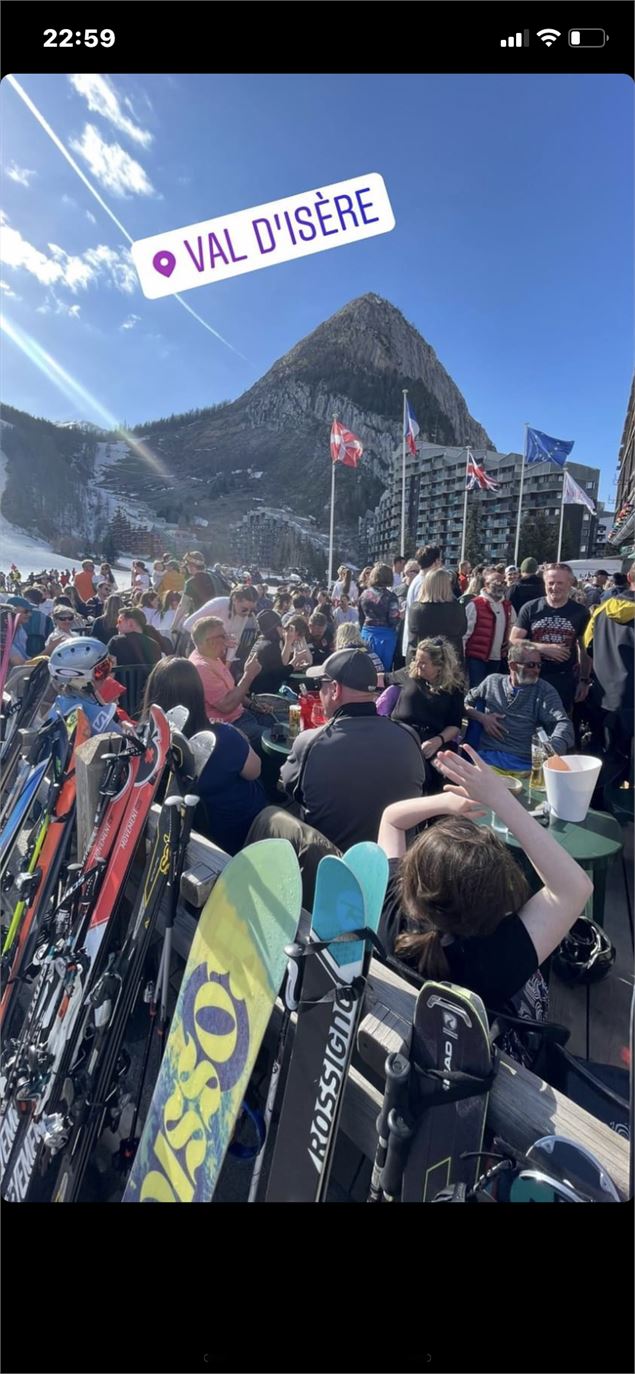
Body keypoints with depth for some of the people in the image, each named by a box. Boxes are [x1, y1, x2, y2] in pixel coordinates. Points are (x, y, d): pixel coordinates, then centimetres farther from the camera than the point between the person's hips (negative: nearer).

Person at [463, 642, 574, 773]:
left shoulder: (545, 691, 9)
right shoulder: (493, 681, 16)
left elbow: (563, 723, -6)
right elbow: (464, 704, 25)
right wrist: (482, 718, 2)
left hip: (524, 762, 1)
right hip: (487, 756, 0)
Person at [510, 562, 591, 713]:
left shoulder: (580, 612, 1)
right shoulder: (530, 608, -3)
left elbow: (584, 649, 7)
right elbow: (514, 640, -5)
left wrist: (584, 680, 1)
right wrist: (543, 647, -17)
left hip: (564, 679, 1)